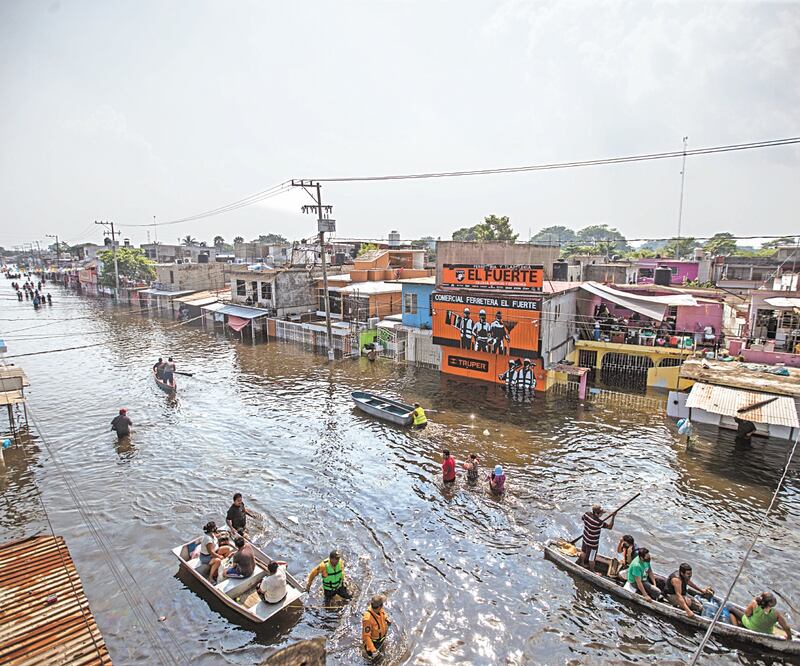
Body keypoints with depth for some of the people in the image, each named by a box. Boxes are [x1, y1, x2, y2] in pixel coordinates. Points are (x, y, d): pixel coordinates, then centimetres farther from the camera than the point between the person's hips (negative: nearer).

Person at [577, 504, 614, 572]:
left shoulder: (587, 514, -17)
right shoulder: (599, 522, -36)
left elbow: (582, 518, 6)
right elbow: (610, 527, -25)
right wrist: (613, 516, -22)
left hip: (585, 539, 7)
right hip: (593, 543, -7)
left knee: (583, 552, 30)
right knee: (591, 558, 17)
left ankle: (582, 564, 54)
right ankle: (592, 571, 39)